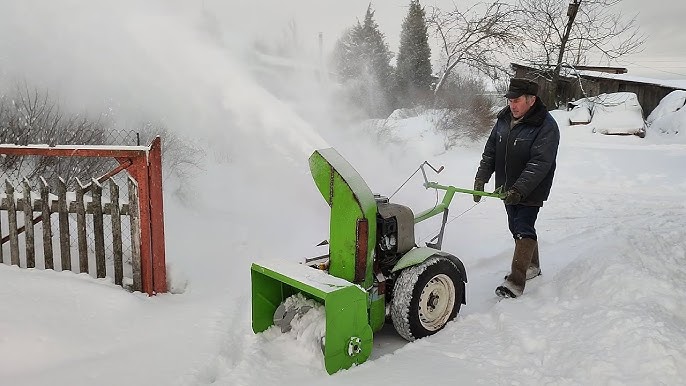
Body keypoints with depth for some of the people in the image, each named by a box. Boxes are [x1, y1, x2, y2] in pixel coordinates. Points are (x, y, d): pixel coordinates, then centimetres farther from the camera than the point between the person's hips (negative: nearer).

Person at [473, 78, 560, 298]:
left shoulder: (546, 126, -17)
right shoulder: (504, 119, 4)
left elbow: (539, 164, -25)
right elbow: (490, 151, 10)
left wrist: (519, 189, -32)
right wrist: (481, 177, 0)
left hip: (531, 191, -7)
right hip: (508, 189, 7)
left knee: (523, 231, -10)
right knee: (517, 228, 17)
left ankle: (516, 281, -8)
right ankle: (532, 266, 37)